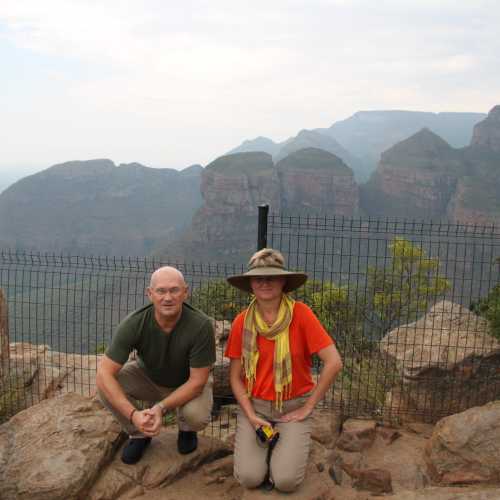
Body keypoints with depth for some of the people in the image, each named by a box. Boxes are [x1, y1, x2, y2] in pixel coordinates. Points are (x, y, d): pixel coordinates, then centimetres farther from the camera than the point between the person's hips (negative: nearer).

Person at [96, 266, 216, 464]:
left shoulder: (201, 325, -32)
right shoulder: (134, 323, -29)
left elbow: (197, 380, -25)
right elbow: (103, 374, -31)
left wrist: (161, 407, -36)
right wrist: (133, 414, -41)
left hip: (188, 383, -1)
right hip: (148, 377, 2)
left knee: (197, 415, -33)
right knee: (106, 384, -25)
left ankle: (186, 429, 8)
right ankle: (138, 433, 3)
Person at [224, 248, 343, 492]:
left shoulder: (300, 314, -16)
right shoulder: (241, 322, -8)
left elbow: (334, 362, -19)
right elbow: (235, 376, -1)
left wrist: (308, 407, -13)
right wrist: (251, 416, -13)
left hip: (293, 406, -1)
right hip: (254, 405, 2)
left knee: (286, 481, -15)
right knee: (249, 478, -12)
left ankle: (289, 446, 17)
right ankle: (265, 444, 19)